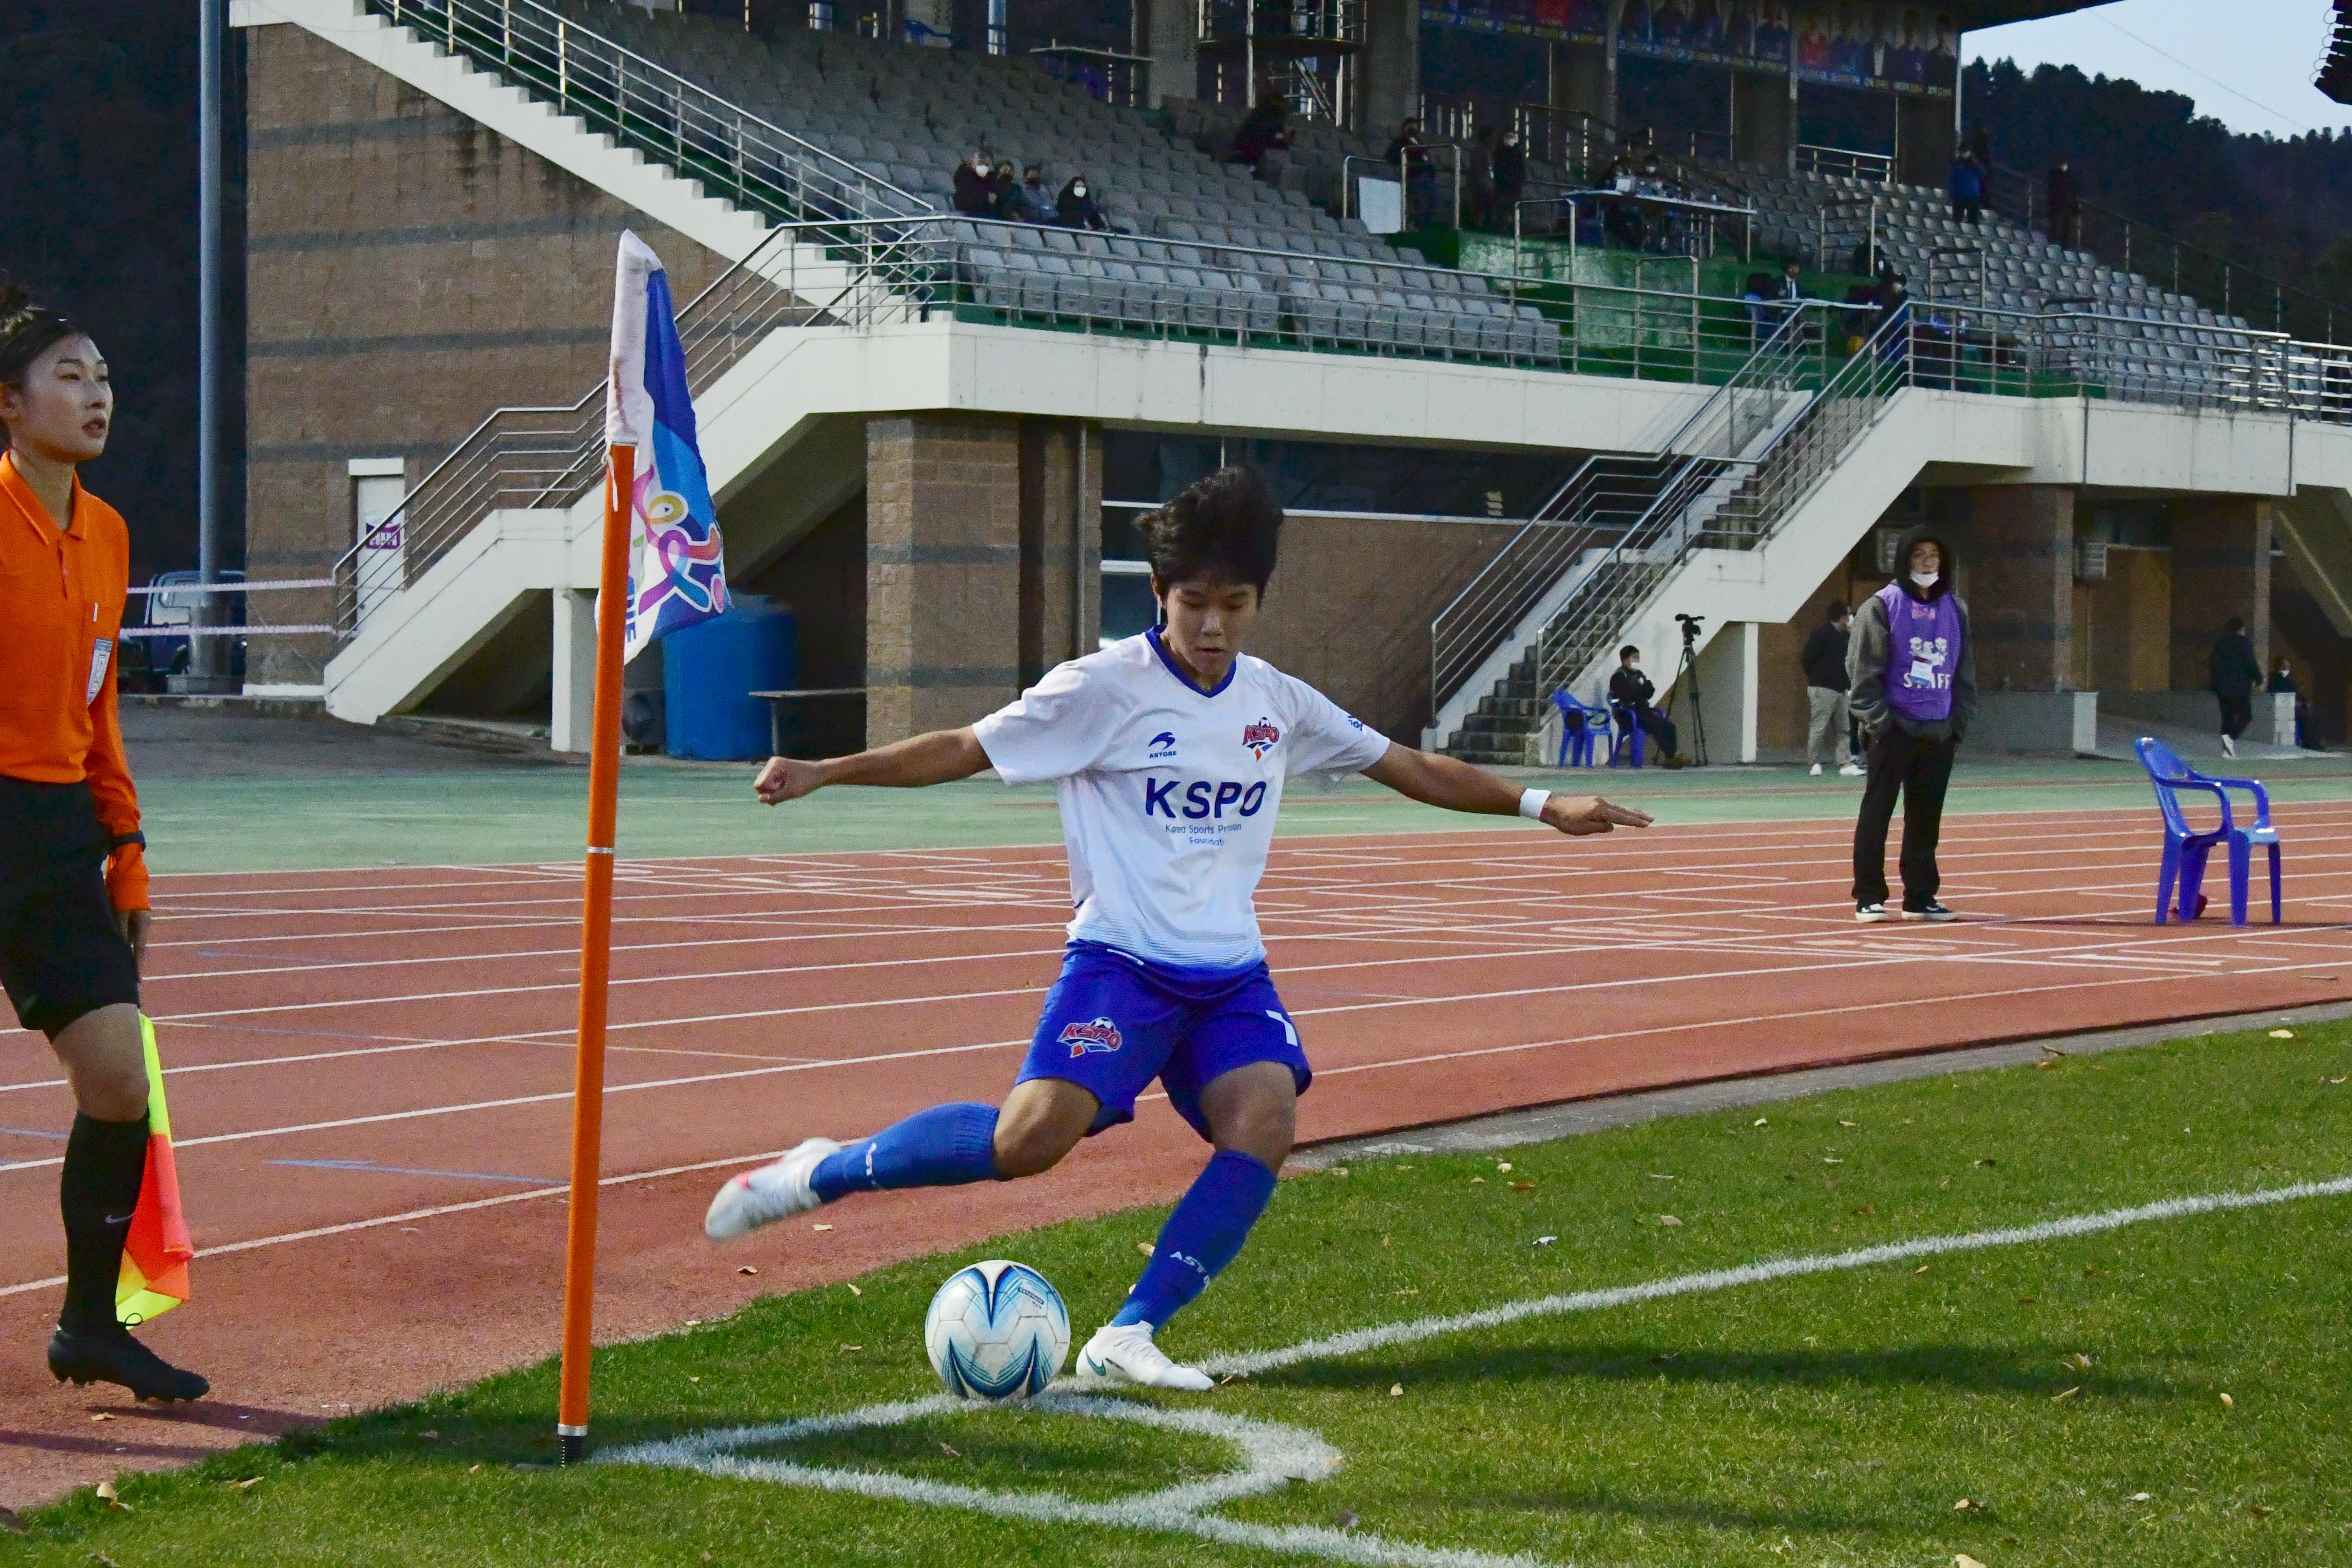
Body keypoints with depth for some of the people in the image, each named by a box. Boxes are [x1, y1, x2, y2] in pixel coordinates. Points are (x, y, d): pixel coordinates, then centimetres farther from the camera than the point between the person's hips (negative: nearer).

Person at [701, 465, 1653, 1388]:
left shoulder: (1277, 703, 10)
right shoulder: (1103, 688, -5)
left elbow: (1410, 768, 21)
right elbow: (962, 751, -3)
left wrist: (1542, 807, 19)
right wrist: (819, 774, -12)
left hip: (1232, 974, 5)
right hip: (1120, 964, -5)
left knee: (1263, 1122, -23)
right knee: (1035, 1135, -24)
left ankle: (1129, 1337, -18)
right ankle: (822, 1173, -3)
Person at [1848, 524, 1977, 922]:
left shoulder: (1955, 610, 12)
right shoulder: (1882, 606, -3)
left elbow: (1965, 673, 16)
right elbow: (1863, 672, -6)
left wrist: (1960, 722, 7)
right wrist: (1880, 720, -12)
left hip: (1940, 733, 5)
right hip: (1893, 732, -4)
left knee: (1926, 818, 8)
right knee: (1877, 813, -2)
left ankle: (1920, 896, 15)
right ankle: (1869, 898, 2)